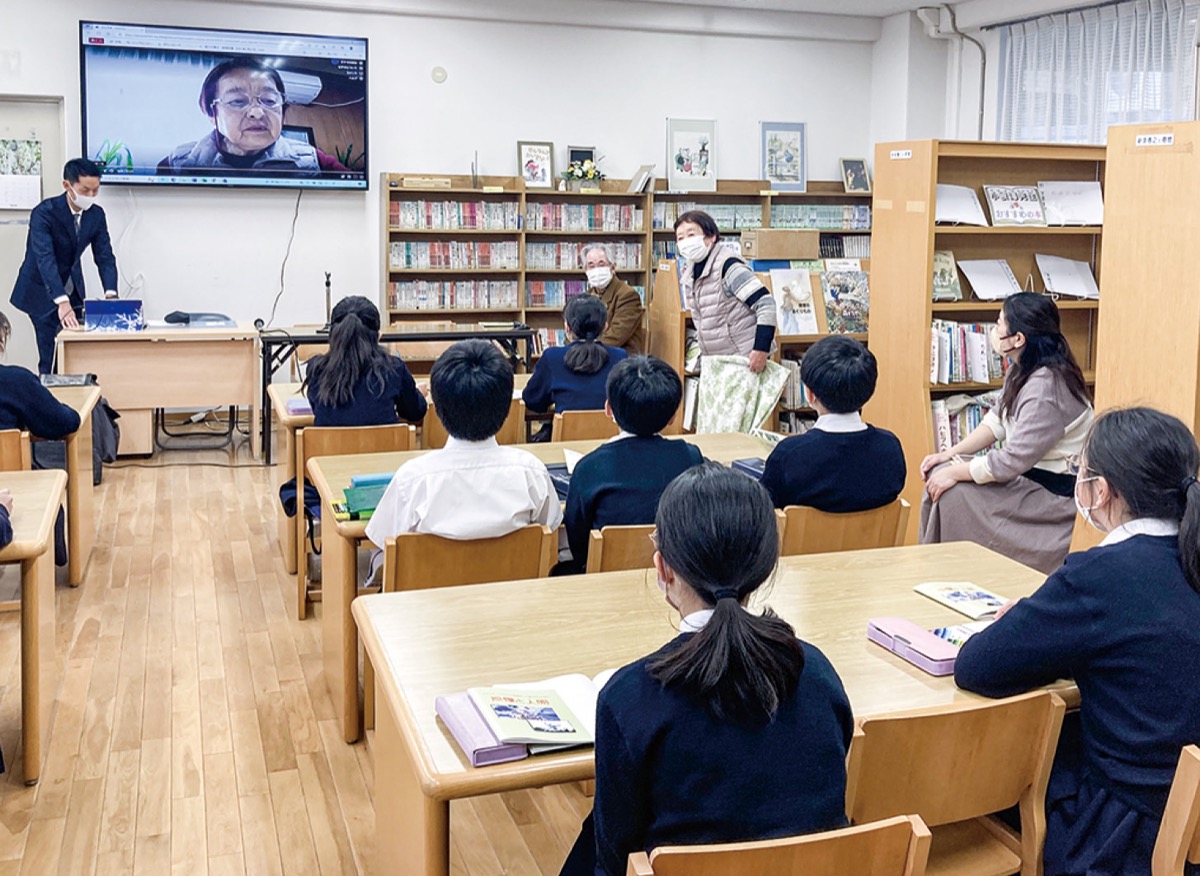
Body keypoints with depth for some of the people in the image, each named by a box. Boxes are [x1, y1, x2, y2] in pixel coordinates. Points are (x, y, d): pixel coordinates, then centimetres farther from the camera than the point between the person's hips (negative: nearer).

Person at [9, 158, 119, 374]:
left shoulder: (96, 214, -6)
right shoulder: (44, 213, -24)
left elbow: (104, 256, -8)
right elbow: (45, 258, -35)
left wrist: (111, 294, -25)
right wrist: (62, 302, -47)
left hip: (73, 290, 5)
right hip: (42, 292, -5)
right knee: (51, 359, -10)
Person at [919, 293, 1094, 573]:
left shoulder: (1047, 388, -27)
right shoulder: (1022, 369, 3)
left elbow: (1013, 461, -27)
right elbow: (997, 422, 11)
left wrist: (954, 472, -19)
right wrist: (950, 454, -1)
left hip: (1055, 492, -10)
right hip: (1026, 474, 10)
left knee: (953, 493, -19)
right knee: (938, 476, -1)